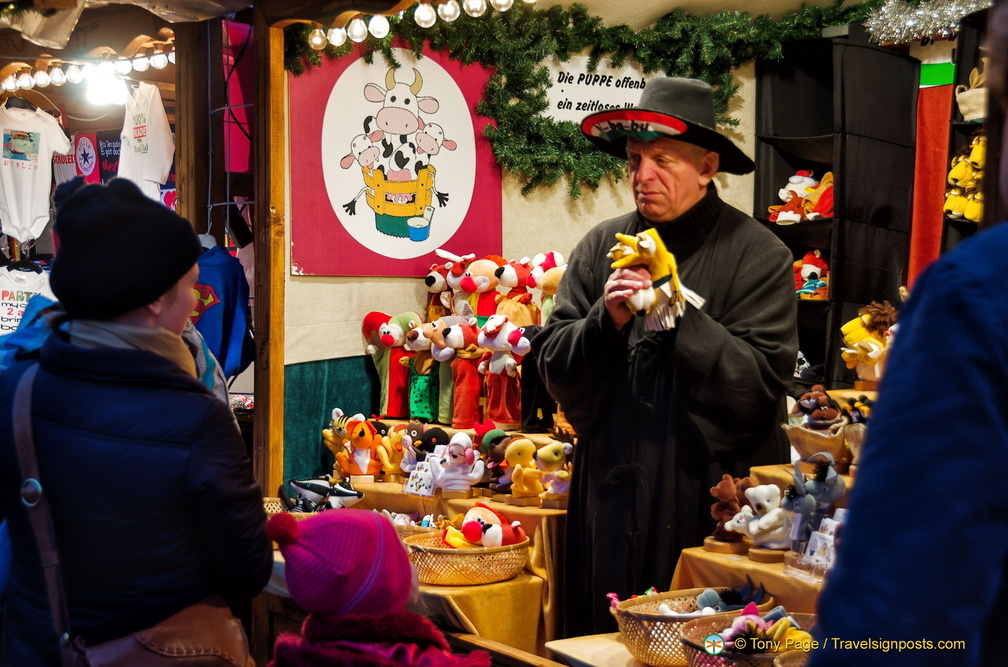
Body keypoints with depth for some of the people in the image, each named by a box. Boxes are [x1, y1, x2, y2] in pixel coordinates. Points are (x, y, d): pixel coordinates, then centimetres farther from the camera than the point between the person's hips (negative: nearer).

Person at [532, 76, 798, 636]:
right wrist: (605, 320, -14)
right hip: (611, 494, 4)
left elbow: (761, 384, -12)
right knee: (604, 641, 10)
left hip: (711, 498, -3)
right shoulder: (600, 247, 7)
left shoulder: (759, 256, -4)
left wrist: (680, 315, -18)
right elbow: (553, 366, 4)